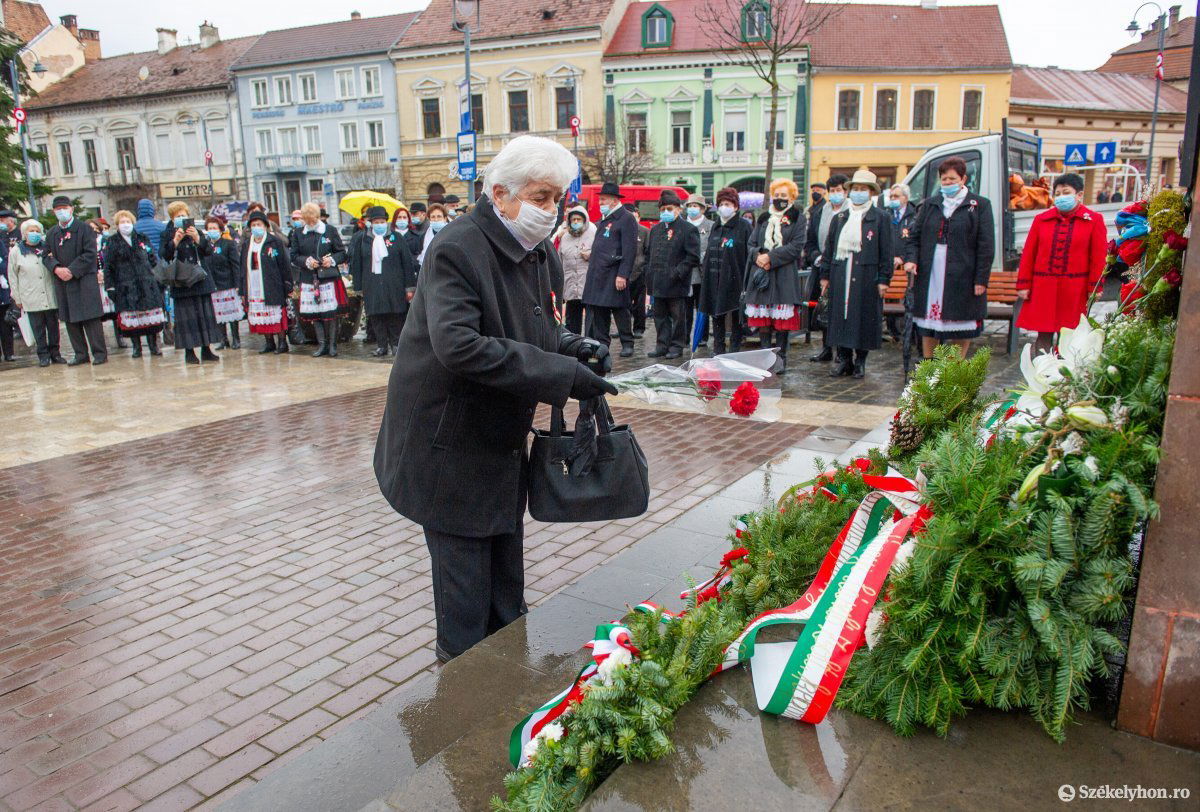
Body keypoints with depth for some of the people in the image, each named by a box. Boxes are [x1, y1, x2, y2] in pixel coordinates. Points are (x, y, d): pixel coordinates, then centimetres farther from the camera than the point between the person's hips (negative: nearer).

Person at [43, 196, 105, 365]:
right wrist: (56, 268, -8)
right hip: (62, 282, 5)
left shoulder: (84, 228, -2)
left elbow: (90, 254, -10)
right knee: (70, 320, 7)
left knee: (90, 318, -6)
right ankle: (80, 354, 14)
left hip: (84, 281, -5)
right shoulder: (52, 233, 13)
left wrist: (72, 271, -15)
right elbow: (46, 255, 13)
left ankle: (99, 353, 0)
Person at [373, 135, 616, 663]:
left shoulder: (541, 254, 4)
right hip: (451, 448, -8)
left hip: (502, 439, 9)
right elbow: (459, 346, -35)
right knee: (466, 587, 4)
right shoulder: (457, 249, -22)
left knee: (505, 575, 21)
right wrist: (562, 374, -33)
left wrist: (574, 347, -7)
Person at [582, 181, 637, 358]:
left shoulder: (626, 219, -7)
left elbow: (629, 250, -14)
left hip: (614, 274, -8)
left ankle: (627, 344, 9)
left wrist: (623, 275, -20)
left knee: (620, 310, -1)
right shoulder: (603, 219, 20)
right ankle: (601, 343, 16)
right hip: (597, 274, 8)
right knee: (598, 311, 9)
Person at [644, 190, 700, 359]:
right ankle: (662, 345, 19)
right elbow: (648, 253, 22)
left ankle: (676, 346, 11)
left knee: (678, 316, 3)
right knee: (660, 315, 10)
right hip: (658, 283, 6)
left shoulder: (688, 229, -5)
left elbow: (693, 257, -10)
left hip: (677, 284, -6)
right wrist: (649, 273, 9)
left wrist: (677, 273, -16)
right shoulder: (655, 229, 16)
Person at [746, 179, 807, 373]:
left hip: (785, 275, -4)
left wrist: (770, 257, -13)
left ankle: (781, 355, 5)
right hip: (761, 273, 4)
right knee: (763, 317, 3)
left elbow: (796, 247, -8)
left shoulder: (797, 218, 3)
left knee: (782, 319, -4)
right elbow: (752, 243, 13)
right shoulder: (764, 218, 17)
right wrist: (758, 256, -9)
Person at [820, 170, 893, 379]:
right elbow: (829, 248, 14)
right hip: (840, 274, 3)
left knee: (864, 316, 1)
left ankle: (860, 360, 12)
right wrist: (825, 274, 8)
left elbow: (887, 250, -1)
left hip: (867, 276, -3)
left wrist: (884, 279, -6)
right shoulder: (840, 217, 13)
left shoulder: (880, 217, 2)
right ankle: (844, 358, 13)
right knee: (840, 313, 3)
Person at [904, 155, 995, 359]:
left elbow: (986, 245, -3)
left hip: (962, 277, -3)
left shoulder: (979, 205, 1)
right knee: (928, 326, 7)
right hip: (930, 276, 3)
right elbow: (914, 236, 12)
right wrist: (911, 258, -7)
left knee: (962, 326, 5)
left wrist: (981, 279, -9)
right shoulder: (930, 205, 12)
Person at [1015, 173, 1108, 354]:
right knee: (1044, 335, 2)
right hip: (1043, 287, 1)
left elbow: (1098, 256, 1)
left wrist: (1094, 288, -4)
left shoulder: (1094, 220, 4)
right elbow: (1028, 254, 7)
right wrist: (1023, 285, 2)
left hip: (1075, 289, -1)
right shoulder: (1041, 219, 9)